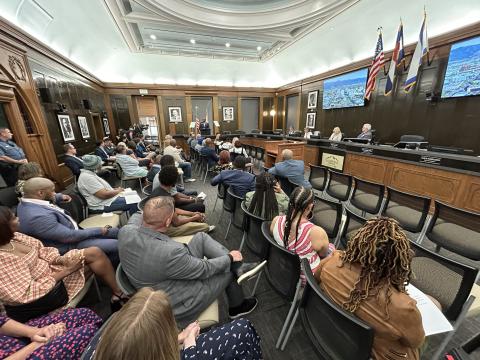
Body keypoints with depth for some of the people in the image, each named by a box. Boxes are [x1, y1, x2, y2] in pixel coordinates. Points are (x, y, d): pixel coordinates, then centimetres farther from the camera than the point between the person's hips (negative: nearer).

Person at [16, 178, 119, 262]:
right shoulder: (37, 217, -33)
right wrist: (99, 231, -16)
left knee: (116, 232, 9)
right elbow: (70, 236, -28)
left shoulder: (26, 202, -2)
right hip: (69, 246, -10)